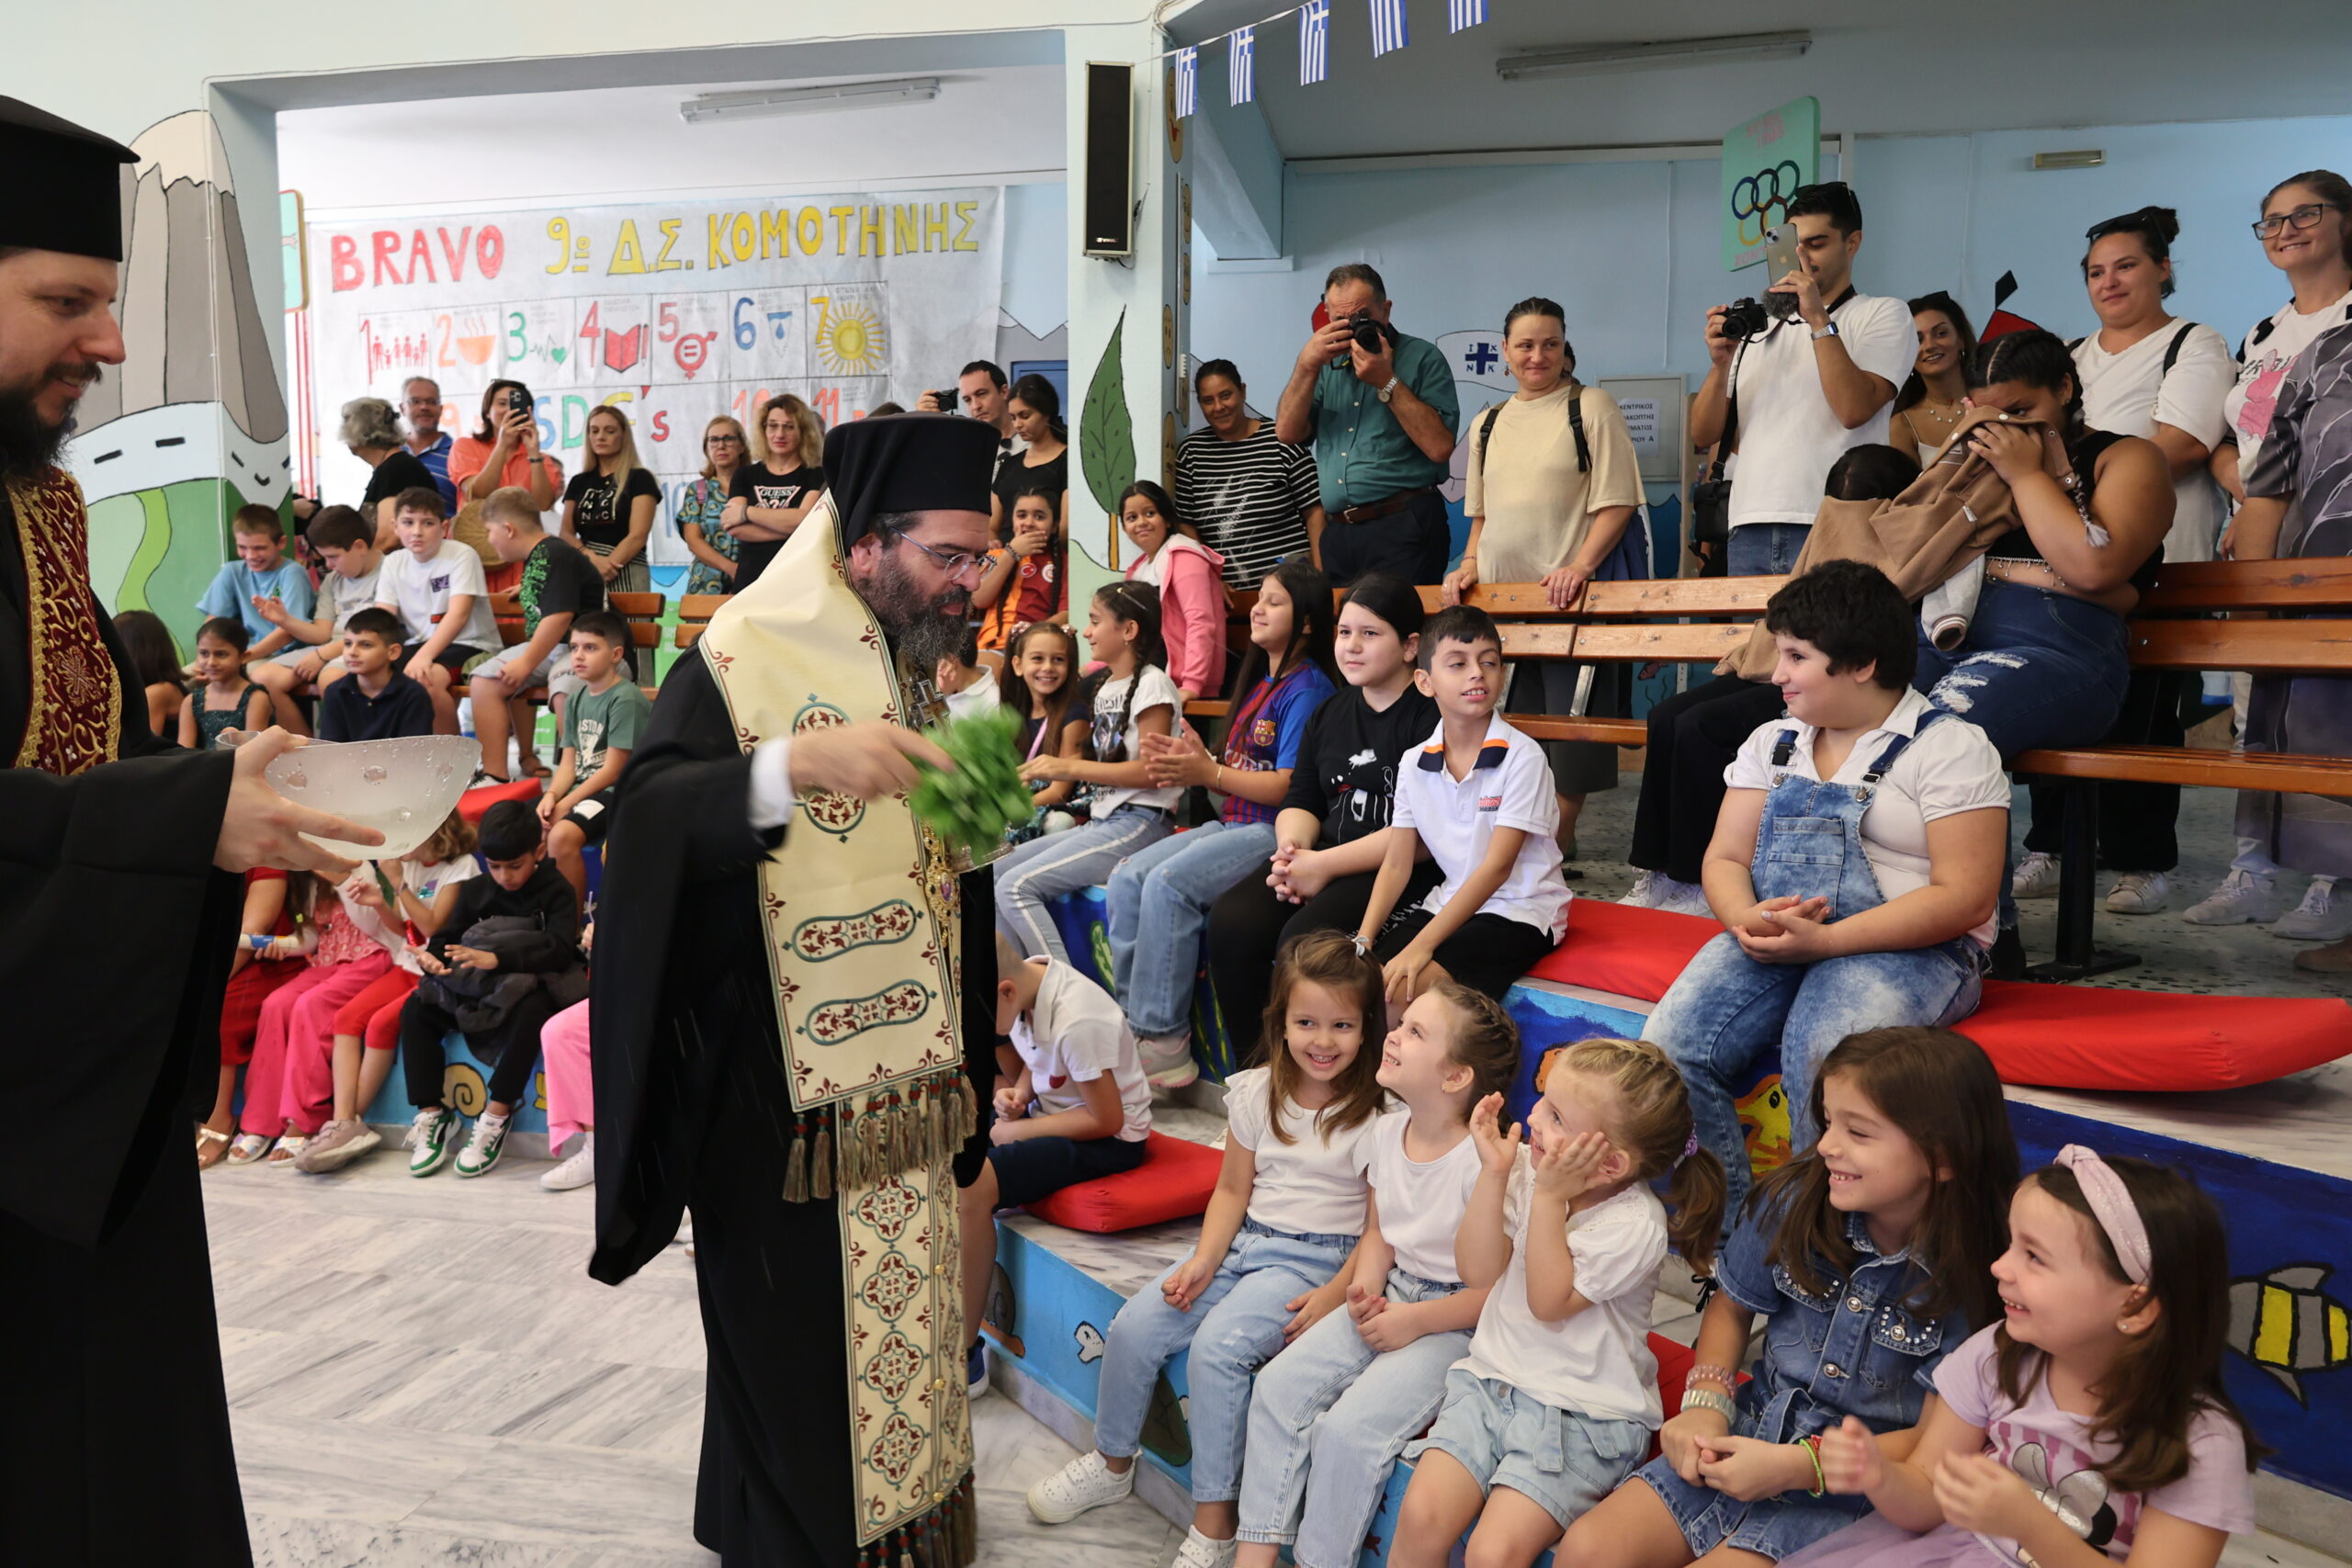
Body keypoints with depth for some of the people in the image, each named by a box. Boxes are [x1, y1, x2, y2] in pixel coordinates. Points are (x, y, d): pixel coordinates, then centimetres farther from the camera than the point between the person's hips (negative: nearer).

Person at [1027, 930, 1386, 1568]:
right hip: (1245, 1243, 6)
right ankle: (1113, 1462, 18)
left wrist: (1334, 1296, -19)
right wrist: (1203, 1262, -4)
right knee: (1133, 1326, -8)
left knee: (1217, 1347, -26)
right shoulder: (1256, 1092, 3)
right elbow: (1233, 1189, 9)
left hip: (1317, 1258, -5)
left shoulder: (1378, 1118, -12)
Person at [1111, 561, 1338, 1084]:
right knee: (1125, 879, -9)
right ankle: (1134, 1019, -10)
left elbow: (1287, 786, -15)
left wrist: (1210, 773, -13)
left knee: (1167, 882, -28)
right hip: (1232, 824, 9)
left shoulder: (1307, 688, -7)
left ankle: (1166, 1044, -22)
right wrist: (1190, 763, 0)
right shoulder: (1259, 682, 22)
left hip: (1275, 832, -9)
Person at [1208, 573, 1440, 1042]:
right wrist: (1291, 849, -6)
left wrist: (1325, 865, -16)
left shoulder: (1432, 717, -7)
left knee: (1303, 939, -31)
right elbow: (1300, 801, 19)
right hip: (1322, 860, 7)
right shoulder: (1329, 715, 19)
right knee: (1230, 920, -18)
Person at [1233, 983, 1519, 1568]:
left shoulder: (1482, 1164, -22)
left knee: (1348, 1429, -22)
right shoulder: (1387, 1132, 1)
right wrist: (1365, 1289, -4)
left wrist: (1415, 1321, -17)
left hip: (1452, 1321, -7)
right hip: (1388, 1299, 7)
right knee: (1279, 1384, -7)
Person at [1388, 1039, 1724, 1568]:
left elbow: (1549, 1302, -17)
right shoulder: (1527, 1169, -1)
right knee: (1420, 1516, -16)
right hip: (1491, 1380, 5)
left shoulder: (1635, 1225, -16)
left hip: (1581, 1414, -4)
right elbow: (1477, 1271, -4)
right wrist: (1494, 1173, -13)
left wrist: (1549, 1197, -20)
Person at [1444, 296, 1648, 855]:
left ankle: (1557, 842, 6)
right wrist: (1469, 566, 5)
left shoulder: (1591, 407, -1)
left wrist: (1579, 567, -20)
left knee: (1569, 735, -3)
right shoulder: (1487, 423, 16)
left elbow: (1617, 503, -7)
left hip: (1569, 595, -5)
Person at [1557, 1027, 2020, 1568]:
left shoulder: (1971, 1279, -18)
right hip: (1749, 1430, 4)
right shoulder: (1794, 1202, -8)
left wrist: (1799, 1464, -20)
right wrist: (1706, 1402, -5)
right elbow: (1732, 1306, 11)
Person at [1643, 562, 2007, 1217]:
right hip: (1772, 936, 6)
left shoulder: (1951, 748, -2)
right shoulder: (1772, 743, 17)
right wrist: (1747, 917, -12)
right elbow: (1725, 857, 13)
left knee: (1820, 1048, -36)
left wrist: (1825, 940, -20)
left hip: (1911, 947, -5)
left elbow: (1964, 895, -12)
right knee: (1669, 1041, -21)